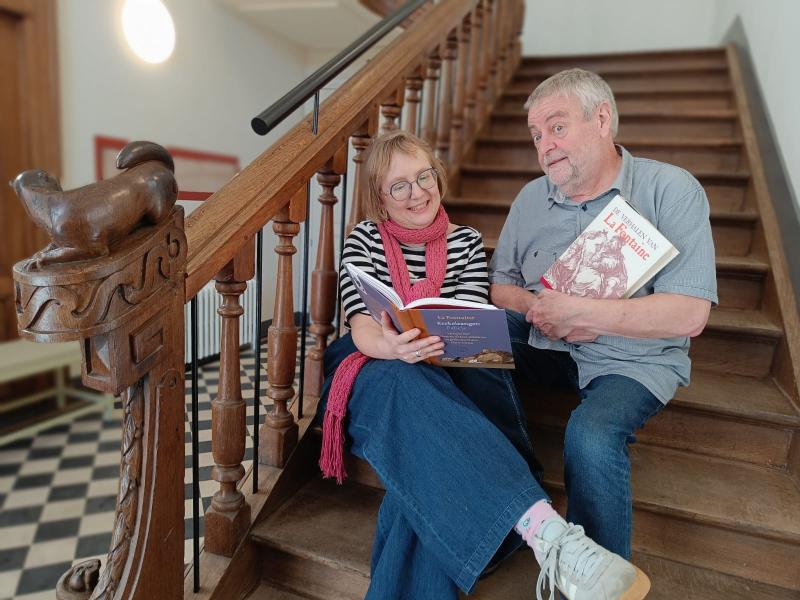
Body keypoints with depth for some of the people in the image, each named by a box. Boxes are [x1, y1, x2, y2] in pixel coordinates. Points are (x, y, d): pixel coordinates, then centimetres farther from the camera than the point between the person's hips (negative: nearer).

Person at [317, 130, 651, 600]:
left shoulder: (466, 242, 14)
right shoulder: (365, 239, 10)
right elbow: (363, 330, -6)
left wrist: (442, 341, -27)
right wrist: (394, 347, -32)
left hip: (443, 375, 2)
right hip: (375, 372, -1)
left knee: (430, 454, -35)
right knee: (413, 390, -39)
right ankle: (548, 534, -51)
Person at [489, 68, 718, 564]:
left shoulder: (671, 189, -10)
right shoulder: (532, 197, 6)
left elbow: (689, 316, -19)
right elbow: (501, 284, 11)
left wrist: (575, 310, -23)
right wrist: (535, 307, -12)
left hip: (632, 358, -5)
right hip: (542, 343, 5)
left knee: (592, 434, -33)